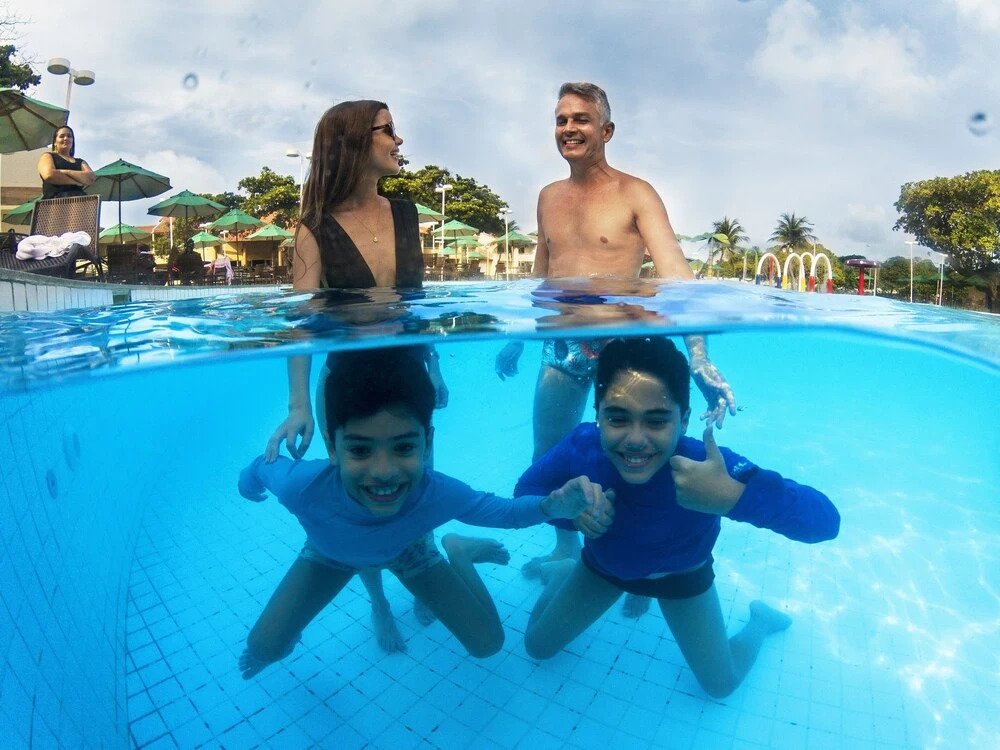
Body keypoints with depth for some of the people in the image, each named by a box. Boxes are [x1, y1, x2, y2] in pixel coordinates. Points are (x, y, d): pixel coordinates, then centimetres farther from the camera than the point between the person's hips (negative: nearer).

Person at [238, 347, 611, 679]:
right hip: (331, 553, 1)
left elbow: (505, 510, -24)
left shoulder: (441, 494, -44)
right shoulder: (301, 486, -45)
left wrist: (551, 505, -47)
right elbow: (263, 467, -20)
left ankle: (458, 552, 26)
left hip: (406, 548, 0)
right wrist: (249, 483, 5)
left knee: (487, 643, 1)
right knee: (265, 647, -8)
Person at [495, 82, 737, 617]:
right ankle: (566, 548, 38)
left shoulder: (634, 194, -7)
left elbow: (674, 273, -19)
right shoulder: (549, 197, 11)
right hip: (560, 348, 5)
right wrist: (517, 340, 21)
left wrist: (699, 358, -33)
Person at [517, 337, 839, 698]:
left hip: (681, 577, -1)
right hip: (602, 564, 2)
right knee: (538, 646, 14)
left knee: (722, 683, 15)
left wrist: (734, 494, -61)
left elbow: (825, 520, -43)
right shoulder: (581, 447, -36)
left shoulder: (712, 468, -41)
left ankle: (759, 621, 45)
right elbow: (525, 490, -17)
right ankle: (561, 572, 42)